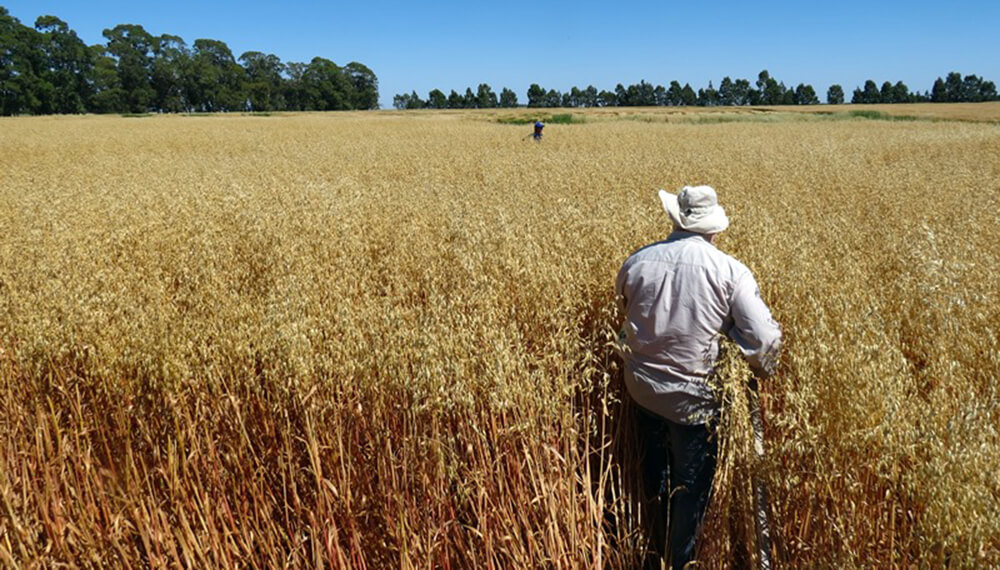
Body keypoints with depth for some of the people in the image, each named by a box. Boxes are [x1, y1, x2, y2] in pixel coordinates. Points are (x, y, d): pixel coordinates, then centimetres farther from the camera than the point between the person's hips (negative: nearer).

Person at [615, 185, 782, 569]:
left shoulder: (636, 262, -6)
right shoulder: (729, 271, -15)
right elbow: (766, 339, -17)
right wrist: (763, 370, 4)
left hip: (641, 387, 5)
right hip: (693, 396, -4)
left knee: (654, 477, 28)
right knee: (691, 487, 16)